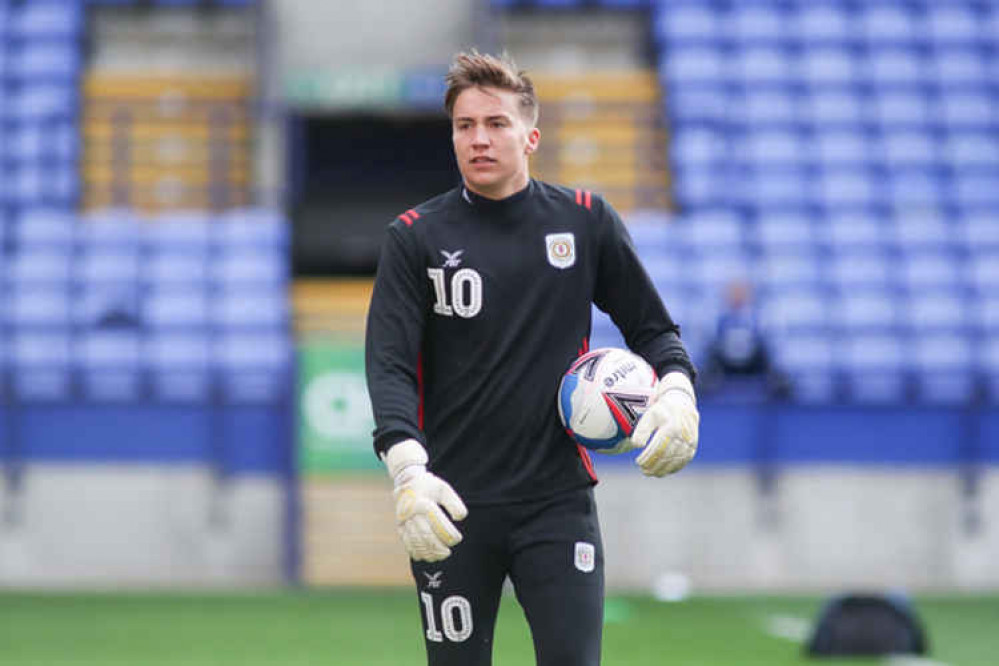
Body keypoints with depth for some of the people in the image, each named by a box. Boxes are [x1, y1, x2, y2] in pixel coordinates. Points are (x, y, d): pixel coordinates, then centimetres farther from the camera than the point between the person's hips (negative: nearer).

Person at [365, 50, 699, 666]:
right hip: (451, 505, 0)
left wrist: (677, 389, -9)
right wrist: (407, 468, -24)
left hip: (558, 499, 0)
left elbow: (652, 327, 14)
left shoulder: (586, 221, 6)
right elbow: (389, 362, -7)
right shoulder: (416, 237, 1)